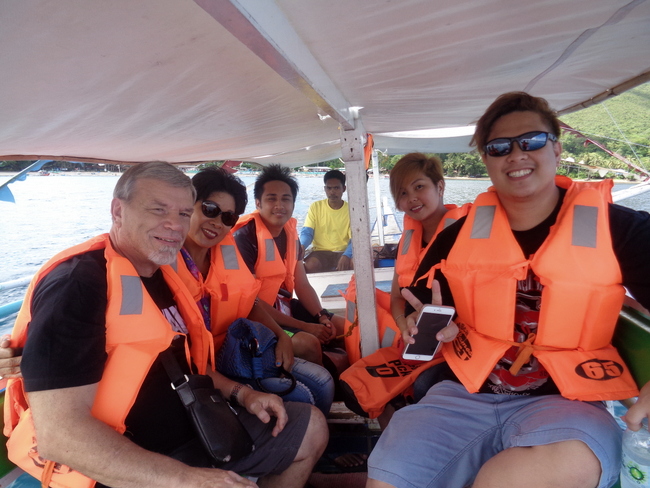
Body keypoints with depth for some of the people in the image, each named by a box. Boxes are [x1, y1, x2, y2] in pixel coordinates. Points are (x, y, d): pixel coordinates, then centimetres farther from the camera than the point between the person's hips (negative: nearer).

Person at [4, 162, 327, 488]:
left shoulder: (161, 275, 8)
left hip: (194, 430, 9)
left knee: (311, 428, 12)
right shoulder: (76, 284, -20)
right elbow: (58, 433, -27)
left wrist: (239, 392, 6)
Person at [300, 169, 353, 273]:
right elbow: (307, 232, -2)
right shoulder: (315, 207, 3)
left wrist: (346, 256, -29)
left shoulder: (350, 210, 1)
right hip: (320, 252, 0)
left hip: (343, 252, 1)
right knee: (310, 265, -34)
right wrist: (301, 246, -27)